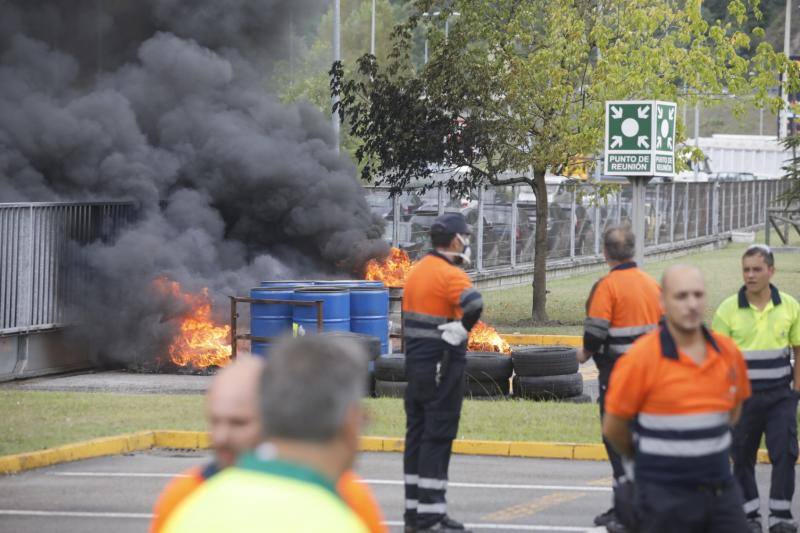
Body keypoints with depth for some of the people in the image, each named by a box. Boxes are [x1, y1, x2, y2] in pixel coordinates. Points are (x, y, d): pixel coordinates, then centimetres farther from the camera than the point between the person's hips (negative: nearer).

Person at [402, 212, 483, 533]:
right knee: (438, 437, -5)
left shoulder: (417, 270, 12)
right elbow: (474, 303, -34)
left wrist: (412, 348, 17)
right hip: (441, 366, -9)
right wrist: (461, 330, -19)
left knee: (416, 434, 12)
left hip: (415, 362, 9)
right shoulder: (450, 275, -16)